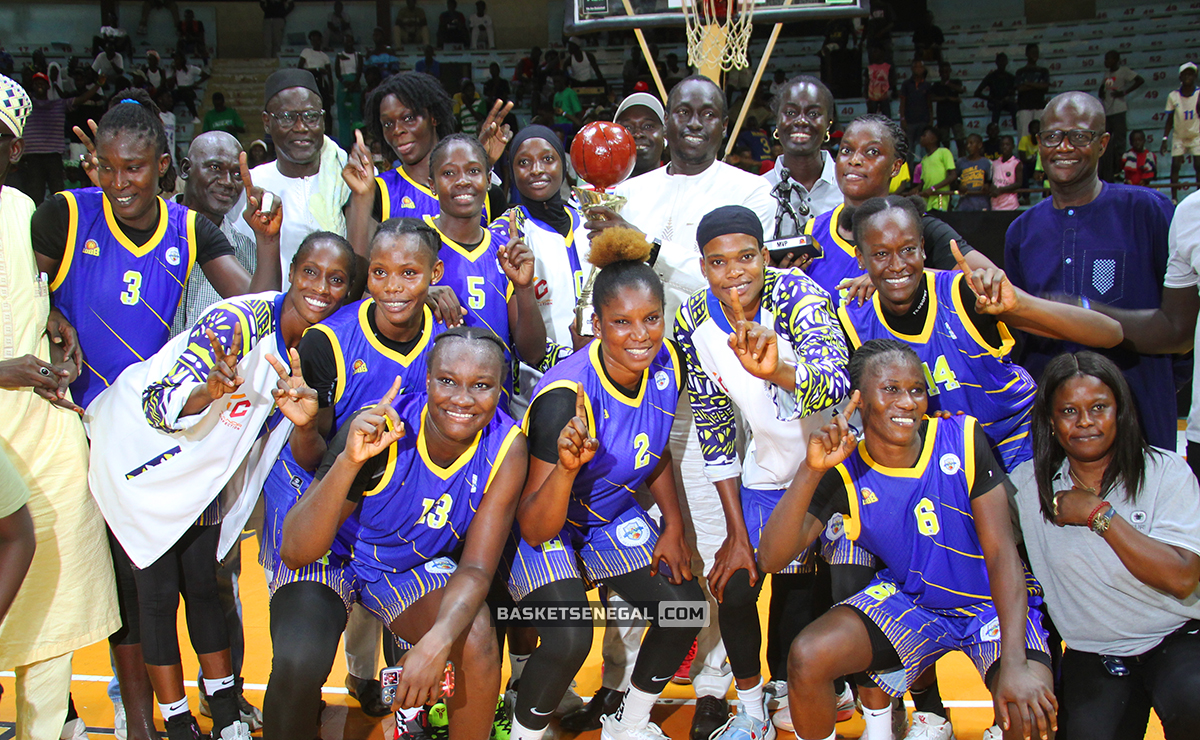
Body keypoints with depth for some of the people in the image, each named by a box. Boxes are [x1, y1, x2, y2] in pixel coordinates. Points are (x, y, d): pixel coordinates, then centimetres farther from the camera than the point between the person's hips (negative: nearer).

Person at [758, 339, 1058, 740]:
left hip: (993, 601, -1)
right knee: (807, 658, -21)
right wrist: (811, 470, -37)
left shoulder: (963, 439, -16)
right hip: (908, 600, 1)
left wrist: (1015, 663, -28)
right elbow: (770, 559, -24)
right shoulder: (844, 474, -15)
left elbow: (1001, 551, -17)